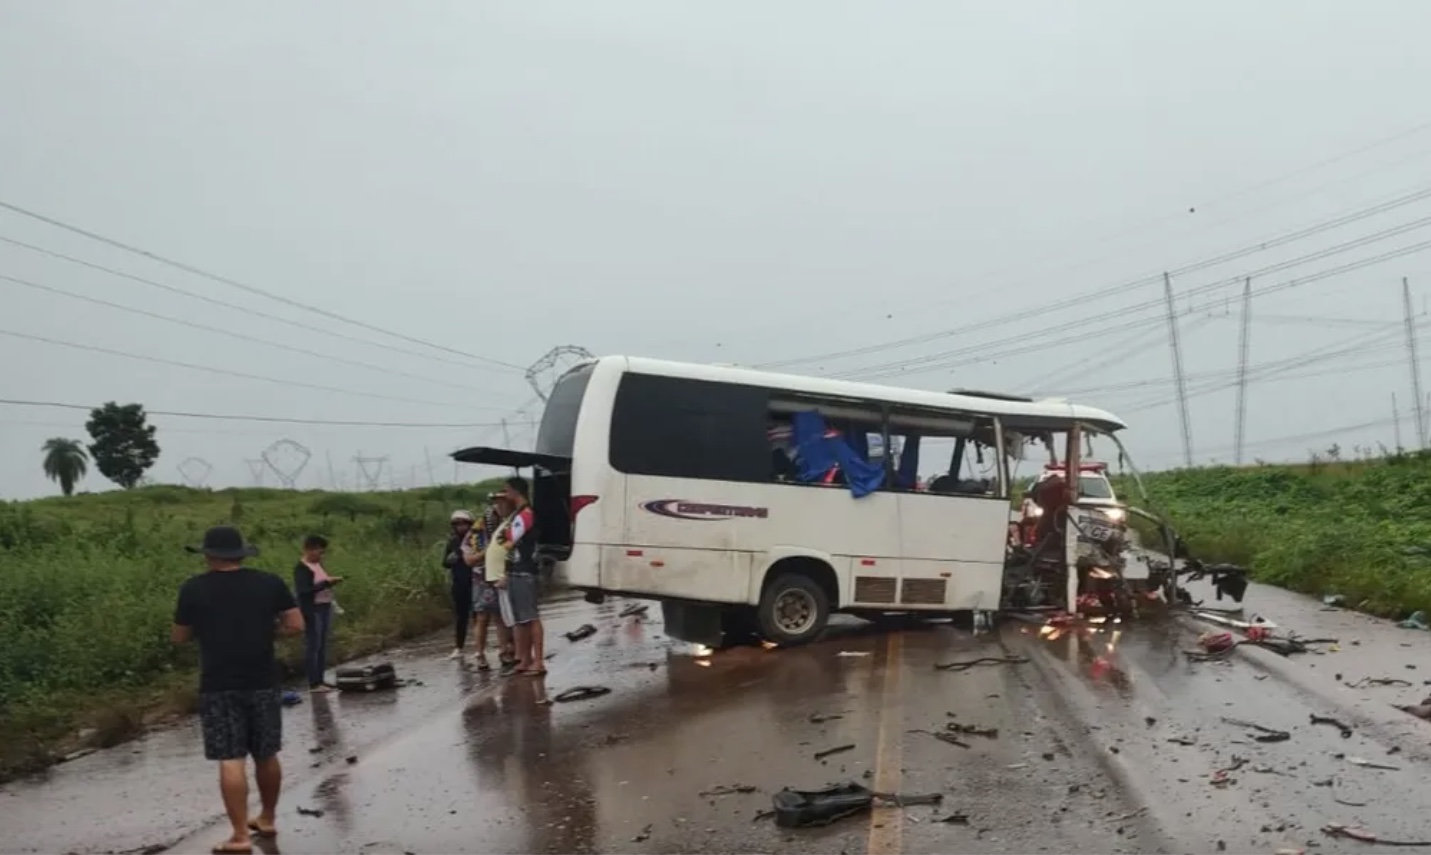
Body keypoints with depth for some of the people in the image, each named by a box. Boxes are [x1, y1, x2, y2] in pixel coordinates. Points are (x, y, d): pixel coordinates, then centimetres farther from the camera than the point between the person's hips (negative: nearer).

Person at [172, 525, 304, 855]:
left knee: (231, 761, -1)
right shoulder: (269, 583, 0)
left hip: (219, 685, -2)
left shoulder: (194, 589, -3)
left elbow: (179, 637, 7)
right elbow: (296, 625, -2)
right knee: (266, 755, 15)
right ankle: (267, 819, 30)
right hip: (263, 681, 2)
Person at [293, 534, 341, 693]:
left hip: (325, 608, 9)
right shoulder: (301, 568, -13)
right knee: (313, 646, -5)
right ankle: (313, 684, -1)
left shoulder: (318, 564, 13)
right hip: (312, 611, -9)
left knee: (322, 646, 11)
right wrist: (326, 582, -24)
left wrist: (332, 581, 2)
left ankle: (320, 680, 17)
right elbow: (304, 590, -23)